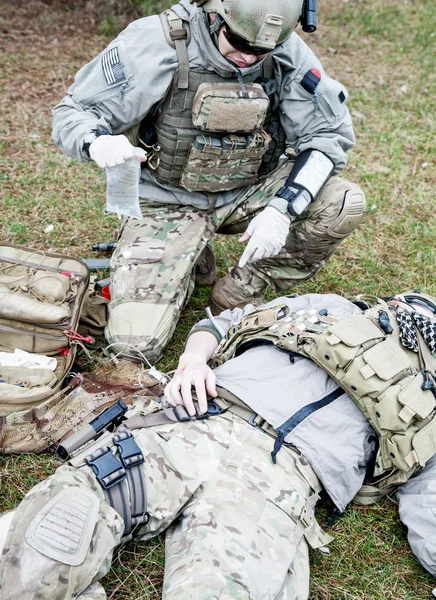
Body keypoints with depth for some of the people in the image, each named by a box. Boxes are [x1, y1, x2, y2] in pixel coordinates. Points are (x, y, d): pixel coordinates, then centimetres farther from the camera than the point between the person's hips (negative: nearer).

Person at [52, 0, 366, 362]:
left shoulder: (288, 54, -11)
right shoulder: (155, 45, -20)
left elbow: (328, 135, -7)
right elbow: (72, 113, -12)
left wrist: (283, 208, -24)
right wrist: (97, 142, -38)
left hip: (247, 190, 4)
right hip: (167, 200, -3)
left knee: (345, 204, -21)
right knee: (137, 341, -19)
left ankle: (238, 295, -4)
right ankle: (187, 267, 15)